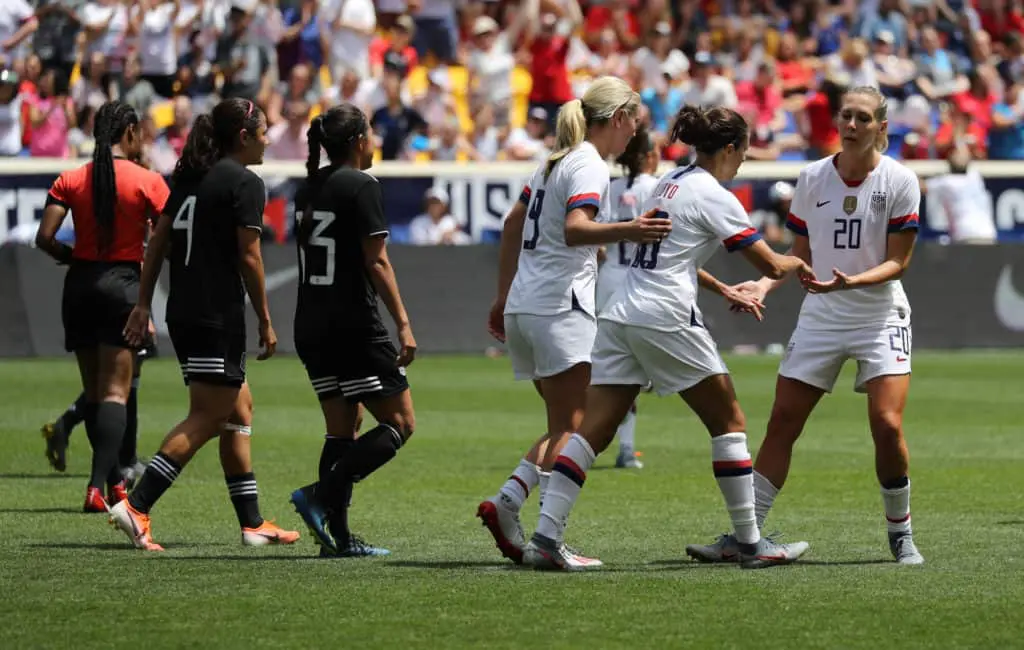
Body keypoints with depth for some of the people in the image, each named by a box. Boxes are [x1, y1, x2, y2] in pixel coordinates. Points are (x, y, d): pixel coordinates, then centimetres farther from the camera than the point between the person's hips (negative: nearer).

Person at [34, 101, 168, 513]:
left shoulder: (70, 180, 2)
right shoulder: (146, 181, -6)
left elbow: (45, 238, -5)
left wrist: (72, 257, 12)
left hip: (80, 284, 3)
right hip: (123, 285, -3)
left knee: (94, 390, 14)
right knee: (115, 392, -4)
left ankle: (114, 481, 22)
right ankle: (98, 486, -18)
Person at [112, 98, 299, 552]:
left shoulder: (189, 177, 13)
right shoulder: (244, 183, -9)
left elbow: (158, 242, 12)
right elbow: (249, 258, -12)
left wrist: (143, 303, 14)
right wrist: (265, 323, -6)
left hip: (182, 312, 9)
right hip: (219, 317, -9)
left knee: (239, 410, 16)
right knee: (205, 420, -8)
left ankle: (252, 523, 18)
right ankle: (135, 506, -18)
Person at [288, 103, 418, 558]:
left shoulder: (309, 189, 13)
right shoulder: (361, 187, -10)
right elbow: (376, 263, -15)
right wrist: (403, 324, -14)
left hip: (310, 327, 8)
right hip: (354, 324, -8)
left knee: (342, 429, 11)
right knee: (400, 423, -1)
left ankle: (338, 536, 4)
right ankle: (321, 494, -15)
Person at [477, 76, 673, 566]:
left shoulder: (557, 159, 18)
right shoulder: (589, 166, -9)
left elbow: (513, 225, 26)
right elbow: (575, 229, -27)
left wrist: (503, 296, 33)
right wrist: (628, 231, -43)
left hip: (523, 306, 9)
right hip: (560, 308, -9)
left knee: (562, 426, 10)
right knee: (570, 429, -10)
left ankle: (507, 502, -6)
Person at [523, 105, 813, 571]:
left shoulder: (670, 182, 19)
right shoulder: (714, 197, -6)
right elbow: (771, 265, -4)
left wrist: (724, 291, 31)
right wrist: (798, 264, 18)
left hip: (620, 317, 8)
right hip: (666, 319, -8)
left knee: (593, 431, 0)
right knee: (729, 422, 5)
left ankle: (545, 538, -11)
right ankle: (751, 543, 8)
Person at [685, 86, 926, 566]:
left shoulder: (899, 180, -8)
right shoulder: (813, 177, 0)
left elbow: (897, 261, -10)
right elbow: (800, 255, 10)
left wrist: (850, 282, -26)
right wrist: (764, 284, -6)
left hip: (880, 316, -3)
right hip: (820, 317, 3)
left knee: (887, 426, -16)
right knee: (781, 424, -1)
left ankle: (901, 536, 3)